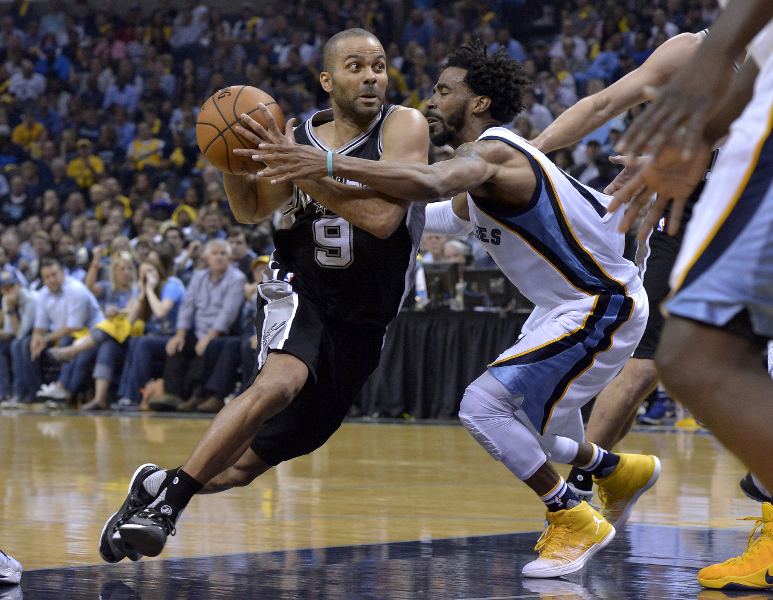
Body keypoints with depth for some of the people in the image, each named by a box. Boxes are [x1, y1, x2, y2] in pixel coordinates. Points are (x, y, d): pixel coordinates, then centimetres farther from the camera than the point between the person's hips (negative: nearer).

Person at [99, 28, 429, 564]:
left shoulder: (403, 127, -10)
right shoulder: (302, 136, -1)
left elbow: (382, 216, -25)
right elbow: (253, 210, 11)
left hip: (360, 325, 0)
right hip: (300, 292, 0)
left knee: (248, 462, 4)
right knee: (279, 383, -34)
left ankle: (158, 486, 27)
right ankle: (168, 494, -26)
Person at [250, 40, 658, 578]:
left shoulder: (489, 151, -21)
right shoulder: (484, 164, 11)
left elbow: (431, 183, -43)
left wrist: (329, 165, -47)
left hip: (603, 306, -10)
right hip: (568, 305, 10)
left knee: (484, 405, -18)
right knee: (517, 425, 19)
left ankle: (576, 522, -6)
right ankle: (621, 473, 42)